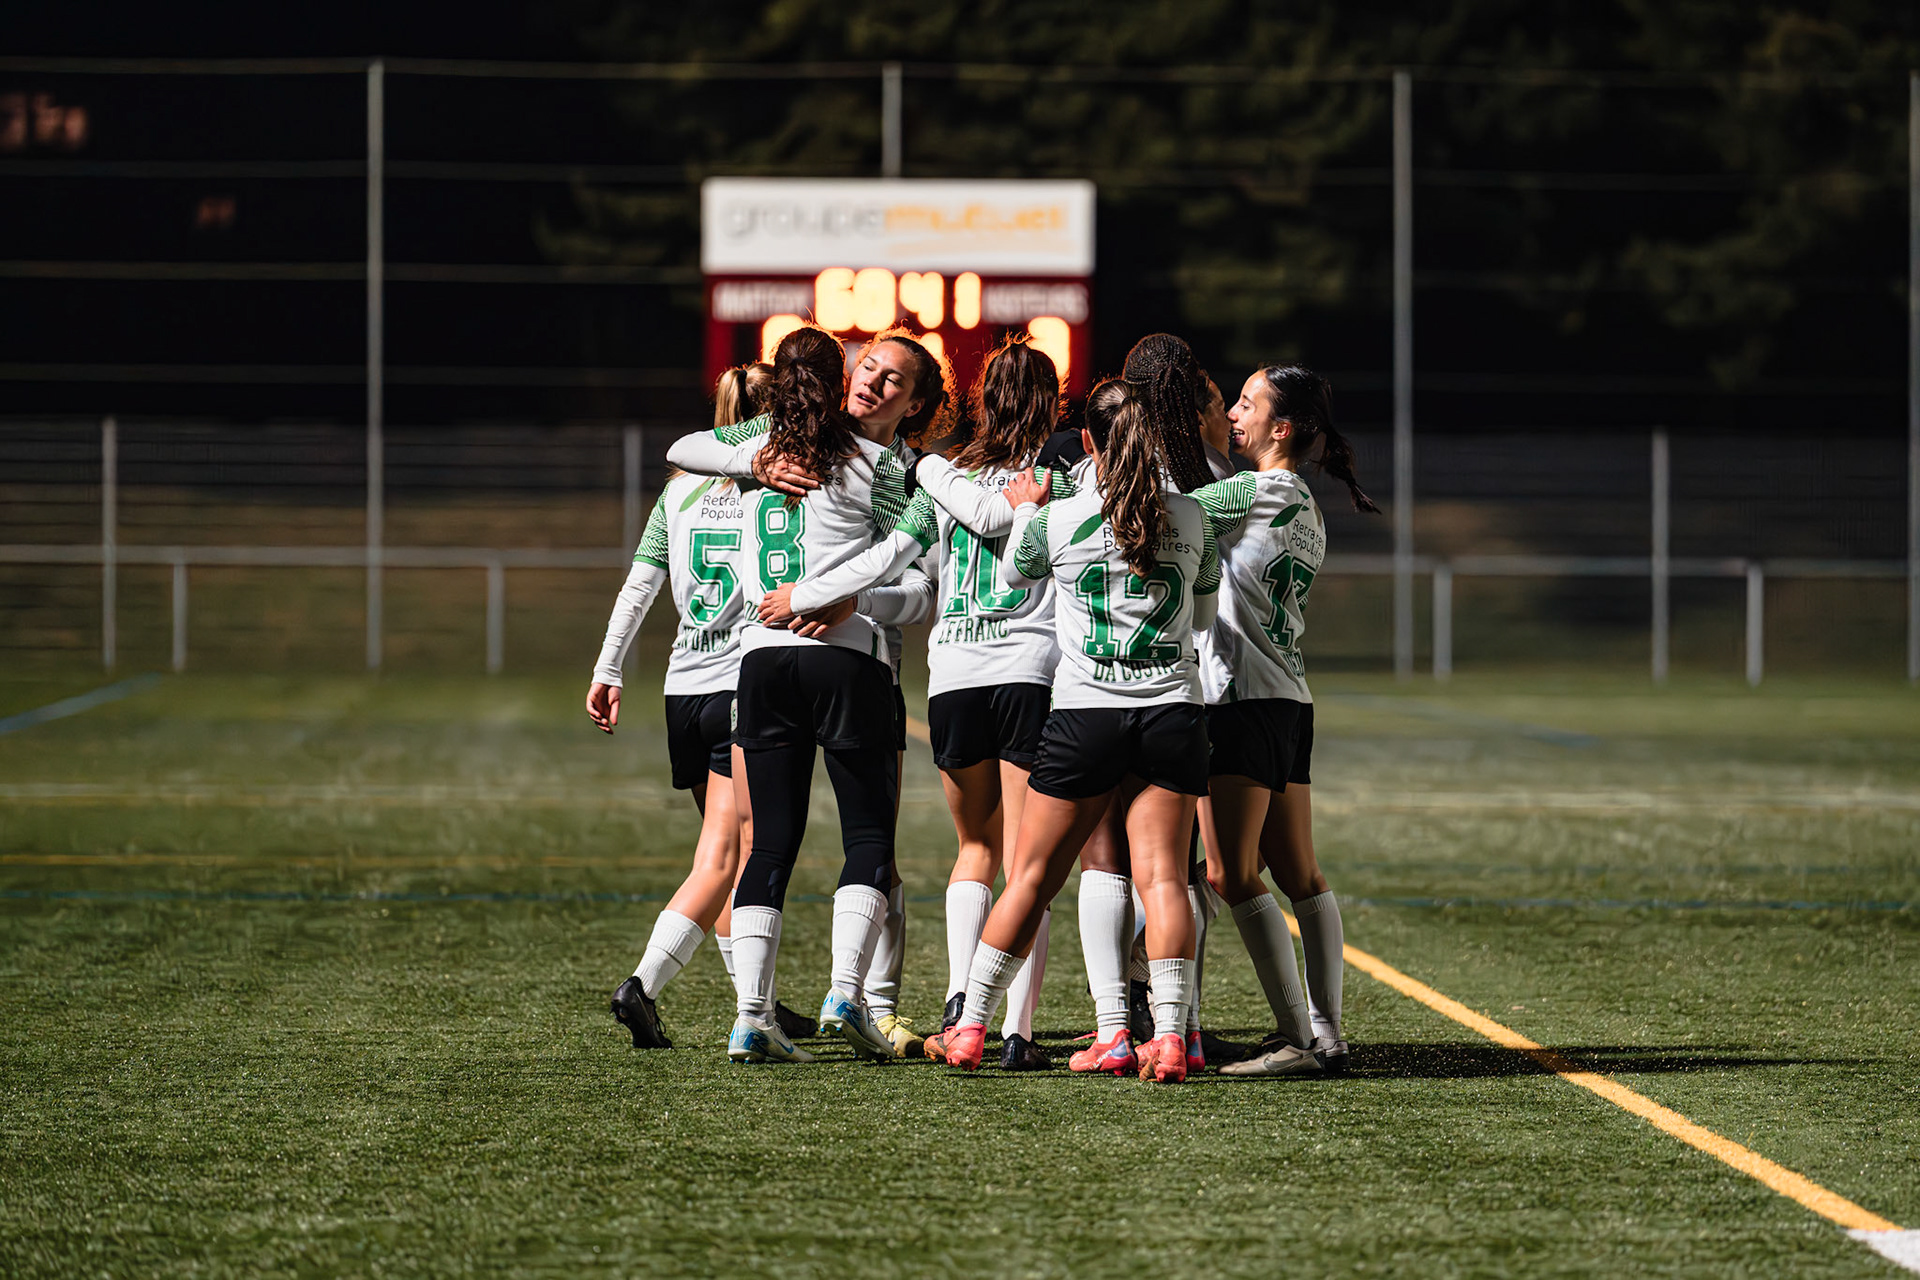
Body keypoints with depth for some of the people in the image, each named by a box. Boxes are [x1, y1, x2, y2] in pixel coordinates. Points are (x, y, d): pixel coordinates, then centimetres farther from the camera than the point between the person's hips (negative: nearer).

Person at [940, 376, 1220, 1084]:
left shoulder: (1057, 520, -3)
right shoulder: (1191, 518, 2)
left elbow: (1012, 574, 18)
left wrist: (1025, 510, 33)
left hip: (1084, 714, -1)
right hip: (1172, 710, 1)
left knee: (1031, 876, 8)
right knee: (1162, 874, -2)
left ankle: (971, 1028, 12)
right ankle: (1170, 1034, -13)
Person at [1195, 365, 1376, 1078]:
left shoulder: (1265, 492, -11)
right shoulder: (1306, 511, 17)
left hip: (1244, 699, -9)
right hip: (1287, 703, 9)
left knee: (1232, 873, -9)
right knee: (1297, 873, 9)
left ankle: (1298, 1039, -12)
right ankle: (1326, 1034, 9)